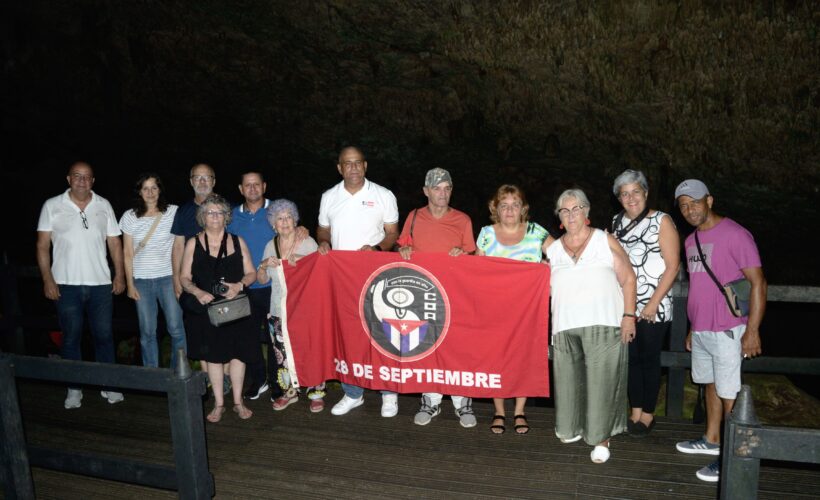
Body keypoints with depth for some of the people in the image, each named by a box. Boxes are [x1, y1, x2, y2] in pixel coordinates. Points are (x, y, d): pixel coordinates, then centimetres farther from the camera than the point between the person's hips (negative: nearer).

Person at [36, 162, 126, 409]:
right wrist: (47, 279, -7)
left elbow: (114, 243, 8)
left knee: (104, 335, 5)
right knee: (71, 337, 6)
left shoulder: (103, 206, 7)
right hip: (66, 285, -1)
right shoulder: (52, 206, 2)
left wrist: (119, 275, 0)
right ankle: (74, 389, 18)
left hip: (100, 284, 1)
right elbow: (43, 245, 1)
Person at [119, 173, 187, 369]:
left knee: (176, 328, -3)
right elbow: (128, 254, 7)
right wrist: (130, 284, 3)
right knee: (147, 332, 4)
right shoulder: (130, 217, 5)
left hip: (168, 277, -1)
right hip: (141, 280, 1)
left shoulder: (173, 212, 1)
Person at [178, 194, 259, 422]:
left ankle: (238, 401, 20)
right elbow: (184, 277, 1)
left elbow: (251, 273, 5)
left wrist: (239, 285, -15)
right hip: (206, 308, -1)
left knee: (237, 352, 5)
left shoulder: (237, 241, 5)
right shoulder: (193, 243, 3)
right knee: (213, 355, 7)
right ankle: (219, 404, 21)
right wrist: (198, 292, -18)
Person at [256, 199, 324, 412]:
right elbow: (262, 280, 14)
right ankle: (288, 392, 25)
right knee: (283, 355, 7)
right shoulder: (270, 246, 10)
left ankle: (316, 393, 13)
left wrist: (302, 259, -22)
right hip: (279, 312, 4)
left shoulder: (308, 242, -2)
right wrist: (264, 265, -6)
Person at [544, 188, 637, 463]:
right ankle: (572, 428, 25)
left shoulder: (605, 241, 5)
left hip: (603, 326, -3)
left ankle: (601, 438, 6)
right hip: (565, 327, 3)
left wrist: (629, 315, -5)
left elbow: (628, 279, 2)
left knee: (601, 381, -5)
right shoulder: (552, 249, 15)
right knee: (568, 381, 7)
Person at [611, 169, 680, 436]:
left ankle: (648, 414, 19)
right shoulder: (617, 222, 9)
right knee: (630, 357, 10)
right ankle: (635, 412, 24)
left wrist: (653, 304, -14)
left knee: (649, 359, 5)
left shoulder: (661, 221, -6)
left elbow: (672, 266, -10)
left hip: (653, 307, -4)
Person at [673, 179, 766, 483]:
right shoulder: (691, 240, 12)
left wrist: (753, 331, -18)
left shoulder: (735, 234, -12)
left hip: (727, 331, -8)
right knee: (710, 386, 18)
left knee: (728, 394, -1)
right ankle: (712, 441, 31)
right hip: (700, 330, 8)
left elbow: (758, 282, -14)